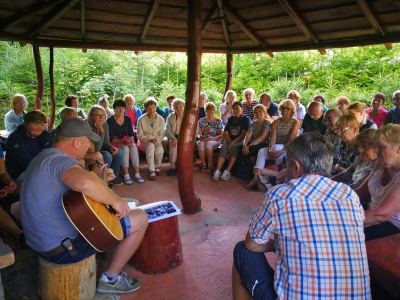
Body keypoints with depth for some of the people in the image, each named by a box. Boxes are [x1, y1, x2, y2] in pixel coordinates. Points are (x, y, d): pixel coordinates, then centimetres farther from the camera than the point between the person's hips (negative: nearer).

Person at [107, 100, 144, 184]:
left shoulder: (128, 119, 5)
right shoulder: (110, 121, -8)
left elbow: (131, 134, 5)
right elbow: (111, 138, -13)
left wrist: (131, 139, -18)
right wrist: (122, 141, -27)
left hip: (126, 141, 4)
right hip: (115, 142, -3)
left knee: (134, 146, -29)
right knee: (125, 148, -34)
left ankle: (137, 174, -33)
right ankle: (126, 175, -35)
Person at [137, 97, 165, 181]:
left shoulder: (161, 119, 0)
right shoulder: (141, 119, -6)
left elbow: (161, 134, 2)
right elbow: (140, 135, -6)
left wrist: (157, 141, -19)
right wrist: (150, 140, -20)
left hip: (157, 141, 2)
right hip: (145, 141, -2)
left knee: (159, 150, -31)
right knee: (150, 146, -36)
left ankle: (157, 166, 1)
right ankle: (152, 171, -29)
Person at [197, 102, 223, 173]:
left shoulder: (218, 121, 5)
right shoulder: (201, 121, 10)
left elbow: (220, 135, 1)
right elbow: (199, 134, 8)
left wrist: (213, 138, -17)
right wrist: (200, 137, -16)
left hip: (215, 141, -1)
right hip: (203, 140, 2)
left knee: (208, 144, -38)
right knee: (200, 144, -36)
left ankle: (210, 164, -19)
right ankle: (203, 164, -17)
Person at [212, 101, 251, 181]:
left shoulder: (246, 119, -1)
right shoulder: (230, 119, 15)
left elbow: (243, 135, -13)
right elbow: (225, 133, 7)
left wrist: (232, 143, -22)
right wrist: (230, 142, -12)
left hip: (240, 141, -4)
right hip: (230, 140, 4)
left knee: (235, 147, -35)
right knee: (223, 147, -27)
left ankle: (227, 171, -42)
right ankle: (217, 171, -40)